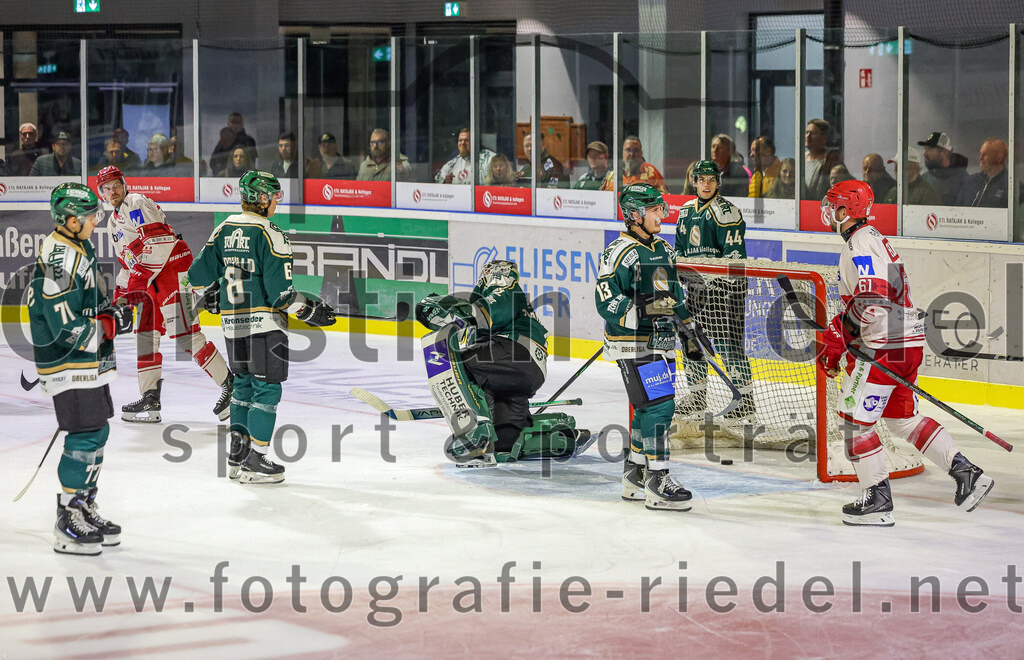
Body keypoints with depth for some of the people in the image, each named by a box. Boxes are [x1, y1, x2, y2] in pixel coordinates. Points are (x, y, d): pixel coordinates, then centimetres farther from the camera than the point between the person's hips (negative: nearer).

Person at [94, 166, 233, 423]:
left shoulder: (137, 204, -8)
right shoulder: (114, 223, 23)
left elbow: (158, 242, -20)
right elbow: (127, 262, 30)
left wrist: (138, 278, -21)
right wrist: (122, 294, 18)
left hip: (172, 269, -10)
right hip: (151, 280, 10)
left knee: (184, 333, -15)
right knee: (145, 335, 7)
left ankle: (230, 385, -10)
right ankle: (150, 400, 10)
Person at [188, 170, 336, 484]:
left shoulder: (224, 229, 6)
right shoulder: (270, 234, -14)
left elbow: (199, 274, 10)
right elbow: (279, 291, -18)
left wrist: (212, 299, 28)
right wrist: (310, 310, -6)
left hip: (232, 322, 7)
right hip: (264, 321, -7)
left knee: (244, 384, 20)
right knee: (267, 389, -1)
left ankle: (237, 456, 23)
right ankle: (254, 463, -2)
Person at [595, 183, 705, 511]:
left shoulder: (664, 250, 15)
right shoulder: (621, 252, -14)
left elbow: (674, 295, 26)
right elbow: (606, 300, -20)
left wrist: (688, 333, 25)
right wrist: (643, 309, -30)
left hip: (661, 343, 9)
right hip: (634, 345, -9)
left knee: (652, 407, 14)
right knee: (658, 405, -14)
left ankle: (634, 475, 26)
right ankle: (657, 484, -12)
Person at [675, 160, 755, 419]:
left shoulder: (725, 211, -11)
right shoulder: (686, 211, 13)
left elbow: (734, 254, -15)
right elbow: (680, 249, 24)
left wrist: (717, 281, -21)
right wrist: (681, 273, 9)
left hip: (724, 284, -8)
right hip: (697, 286, 8)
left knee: (727, 341, -12)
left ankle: (746, 400, -8)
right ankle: (697, 396, 24)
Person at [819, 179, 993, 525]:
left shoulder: (861, 244, -14)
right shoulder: (871, 239, 20)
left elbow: (871, 300, -25)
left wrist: (837, 337, -18)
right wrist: (836, 337, 18)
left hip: (885, 347, -10)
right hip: (907, 342, 10)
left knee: (854, 418, -3)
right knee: (903, 417, 17)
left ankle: (877, 501, -1)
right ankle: (966, 473, 12)